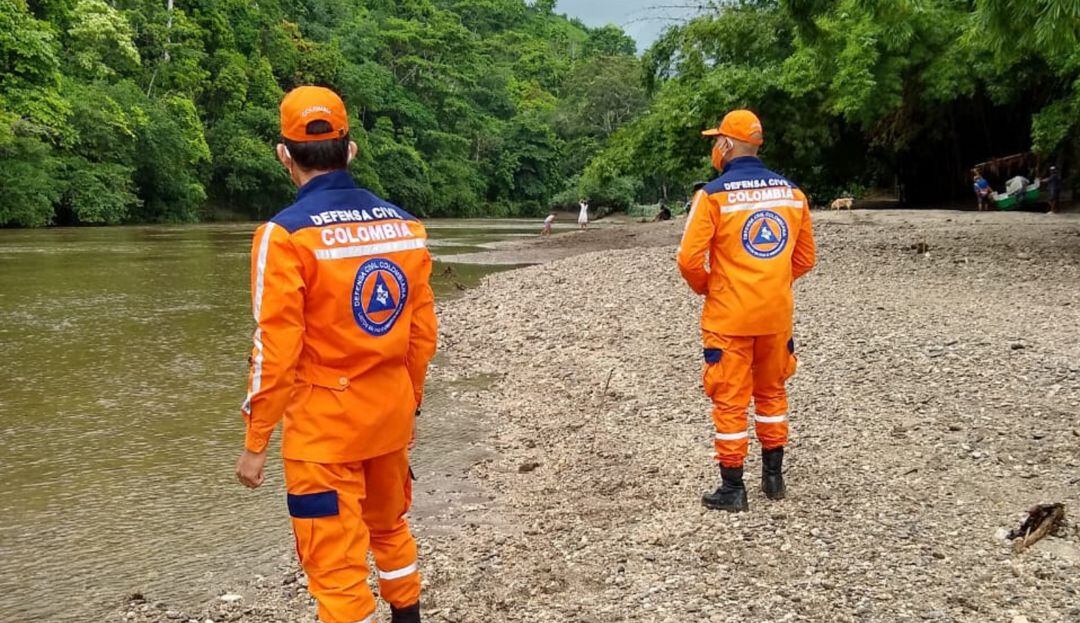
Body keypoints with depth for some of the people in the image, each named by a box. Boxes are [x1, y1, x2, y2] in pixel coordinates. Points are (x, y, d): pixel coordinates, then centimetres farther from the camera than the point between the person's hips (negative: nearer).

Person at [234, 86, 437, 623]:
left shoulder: (286, 234, -15)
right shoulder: (403, 224, 1)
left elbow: (277, 349, -16)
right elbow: (423, 331, 6)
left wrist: (255, 443, -7)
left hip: (324, 424, -6)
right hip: (390, 412, 6)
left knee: (336, 563, 6)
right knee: (390, 528, 27)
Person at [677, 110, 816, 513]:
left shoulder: (714, 194, -13)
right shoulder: (791, 192, 3)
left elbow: (690, 260, -15)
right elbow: (805, 257, 8)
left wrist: (707, 289, 4)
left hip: (728, 316, -5)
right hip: (776, 313, 5)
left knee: (730, 401, 5)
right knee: (772, 393, 20)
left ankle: (733, 489, 12)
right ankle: (774, 478, 29)